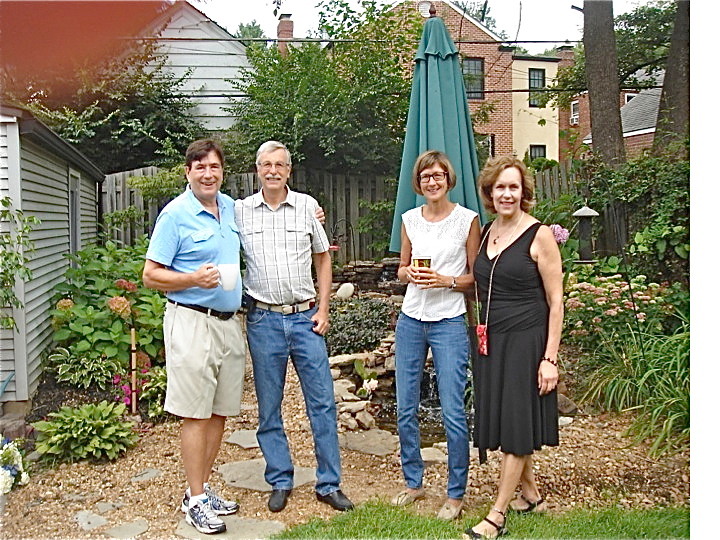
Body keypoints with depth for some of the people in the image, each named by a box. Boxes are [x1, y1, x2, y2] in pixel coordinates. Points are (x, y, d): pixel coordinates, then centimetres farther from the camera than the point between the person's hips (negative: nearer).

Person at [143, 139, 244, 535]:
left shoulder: (231, 208, 12)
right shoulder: (175, 214, -7)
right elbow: (151, 275, -6)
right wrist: (194, 279, -23)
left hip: (230, 321, 7)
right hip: (192, 321, -7)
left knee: (220, 411, 11)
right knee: (196, 414, -2)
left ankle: (202, 487, 24)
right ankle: (195, 500, 8)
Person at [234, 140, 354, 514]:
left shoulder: (307, 206, 4)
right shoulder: (240, 211, 3)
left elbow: (323, 259, 10)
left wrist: (323, 309, 3)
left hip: (305, 316, 0)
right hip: (264, 319, 0)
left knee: (322, 402, 2)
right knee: (268, 406, 8)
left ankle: (329, 484, 14)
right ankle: (280, 482, 23)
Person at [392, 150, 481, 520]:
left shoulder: (467, 219, -2)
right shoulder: (410, 219, 8)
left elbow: (476, 277, 1)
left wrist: (446, 281, -15)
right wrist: (409, 274, -5)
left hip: (449, 323, -4)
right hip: (411, 320, 4)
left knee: (452, 412, -3)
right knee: (405, 409, 9)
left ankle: (456, 493, 14)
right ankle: (413, 483, 27)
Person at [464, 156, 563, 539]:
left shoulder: (540, 236, -9)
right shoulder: (485, 233, 9)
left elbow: (555, 301, -10)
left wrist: (550, 358, -14)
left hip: (525, 340, -7)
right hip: (490, 341, 7)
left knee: (517, 427, 0)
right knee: (502, 422, 14)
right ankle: (531, 494, 32)